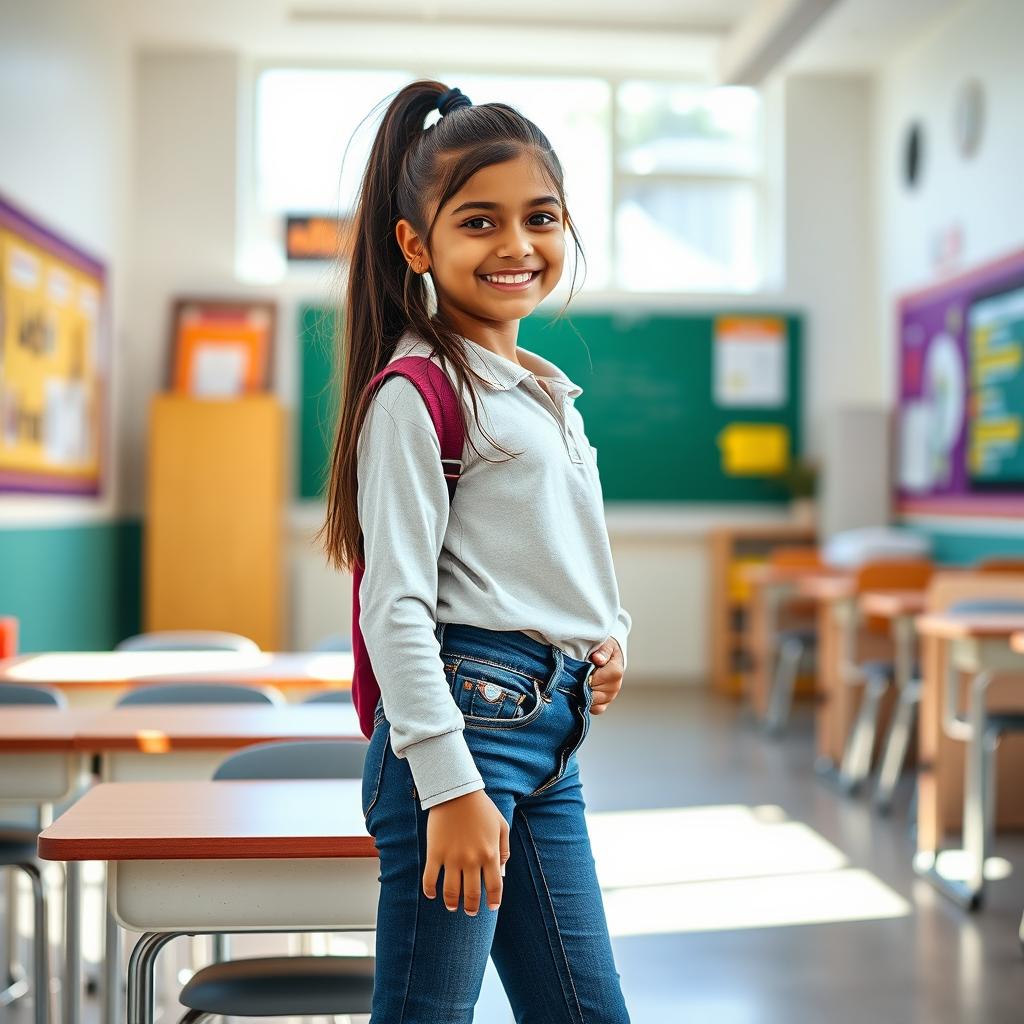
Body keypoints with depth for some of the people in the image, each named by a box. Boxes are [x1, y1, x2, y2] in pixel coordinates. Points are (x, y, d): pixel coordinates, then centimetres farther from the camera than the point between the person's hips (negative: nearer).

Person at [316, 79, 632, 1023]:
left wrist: (611, 635, 8)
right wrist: (452, 785, -20)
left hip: (552, 732, 9)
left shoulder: (549, 392, 17)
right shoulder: (416, 391, -9)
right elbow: (396, 607, -15)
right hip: (468, 717, -9)